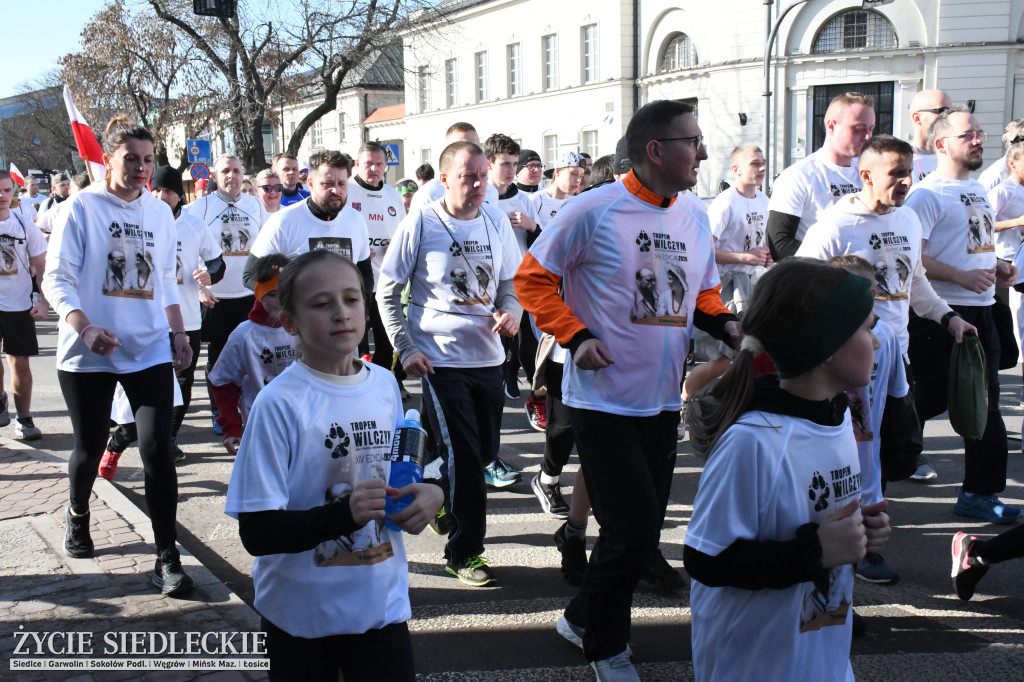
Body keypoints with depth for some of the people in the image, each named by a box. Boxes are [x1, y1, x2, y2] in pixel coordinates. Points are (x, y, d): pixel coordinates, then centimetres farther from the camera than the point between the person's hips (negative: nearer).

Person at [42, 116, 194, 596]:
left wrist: (178, 332, 12)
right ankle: (78, 513, 44)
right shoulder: (82, 206, -5)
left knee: (157, 449, -7)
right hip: (88, 353, -2)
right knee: (90, 447, 12)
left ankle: (167, 557, -1)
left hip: (149, 349, 2)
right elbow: (57, 279, -8)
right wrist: (86, 328, -22)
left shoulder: (159, 211, 9)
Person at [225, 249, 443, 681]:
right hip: (302, 614, -4)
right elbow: (258, 532, -19)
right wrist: (345, 514, -31)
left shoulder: (385, 385, 1)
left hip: (382, 604, 4)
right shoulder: (279, 404, -17)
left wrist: (428, 495, -5)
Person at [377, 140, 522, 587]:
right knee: (462, 456, -5)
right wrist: (405, 348, -11)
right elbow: (387, 290, -4)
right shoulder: (421, 223, -8)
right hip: (440, 359, -5)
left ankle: (437, 498, 44)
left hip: (488, 357, 5)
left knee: (484, 453, 15)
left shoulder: (496, 222, 6)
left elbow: (510, 281, 17)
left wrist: (512, 311, -5)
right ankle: (464, 552, 9)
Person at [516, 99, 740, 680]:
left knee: (645, 528, 15)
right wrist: (576, 337, -18)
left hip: (663, 402, 7)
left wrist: (725, 323, -3)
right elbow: (533, 278, -7)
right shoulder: (594, 211, -12)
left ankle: (585, 618, 37)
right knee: (632, 528, -5)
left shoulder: (695, 220, 8)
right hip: (604, 399, -7)